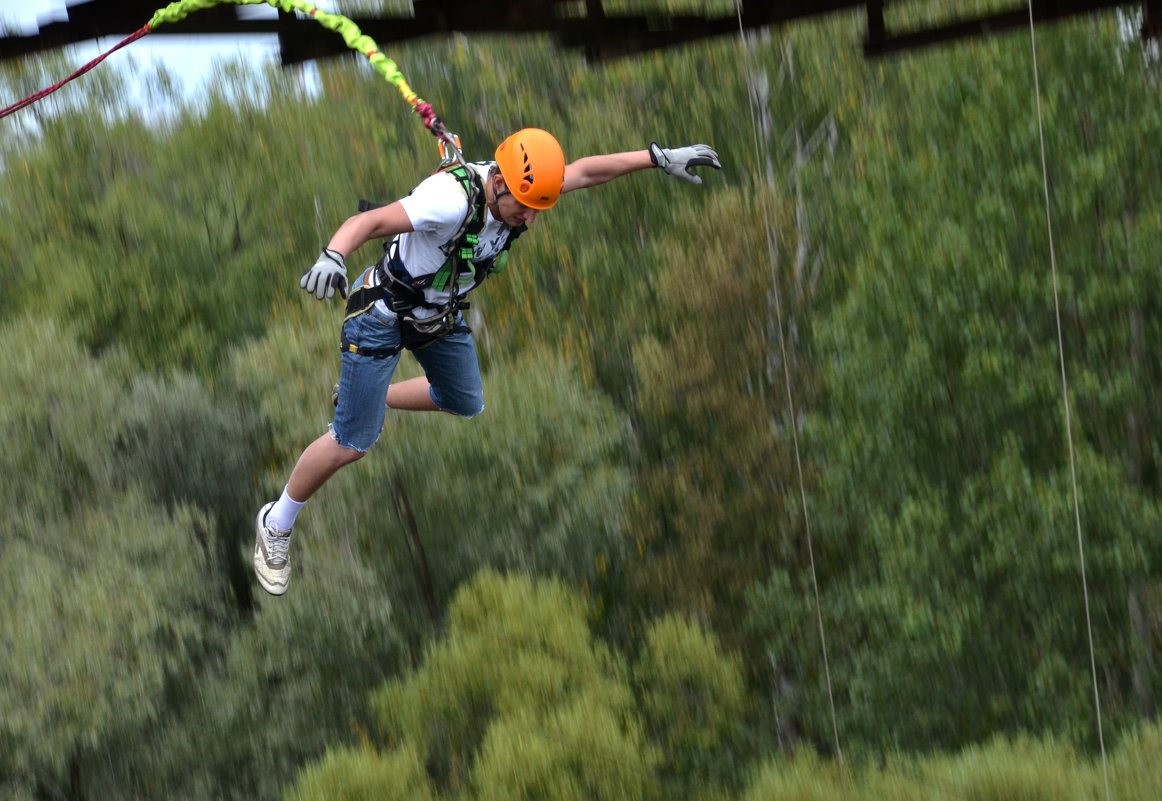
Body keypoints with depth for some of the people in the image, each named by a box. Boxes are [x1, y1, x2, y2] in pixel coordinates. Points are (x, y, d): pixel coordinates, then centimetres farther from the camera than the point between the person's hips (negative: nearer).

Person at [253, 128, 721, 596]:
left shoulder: (520, 189, -16)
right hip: (383, 313, -7)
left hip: (441, 314, 8)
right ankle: (276, 526, 17)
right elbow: (369, 223, -49)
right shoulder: (453, 198, -39)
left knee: (465, 404, 25)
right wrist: (333, 257, -69)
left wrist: (660, 157, -1)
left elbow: (585, 171, -2)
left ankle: (371, 399, 48)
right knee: (351, 446, -4)